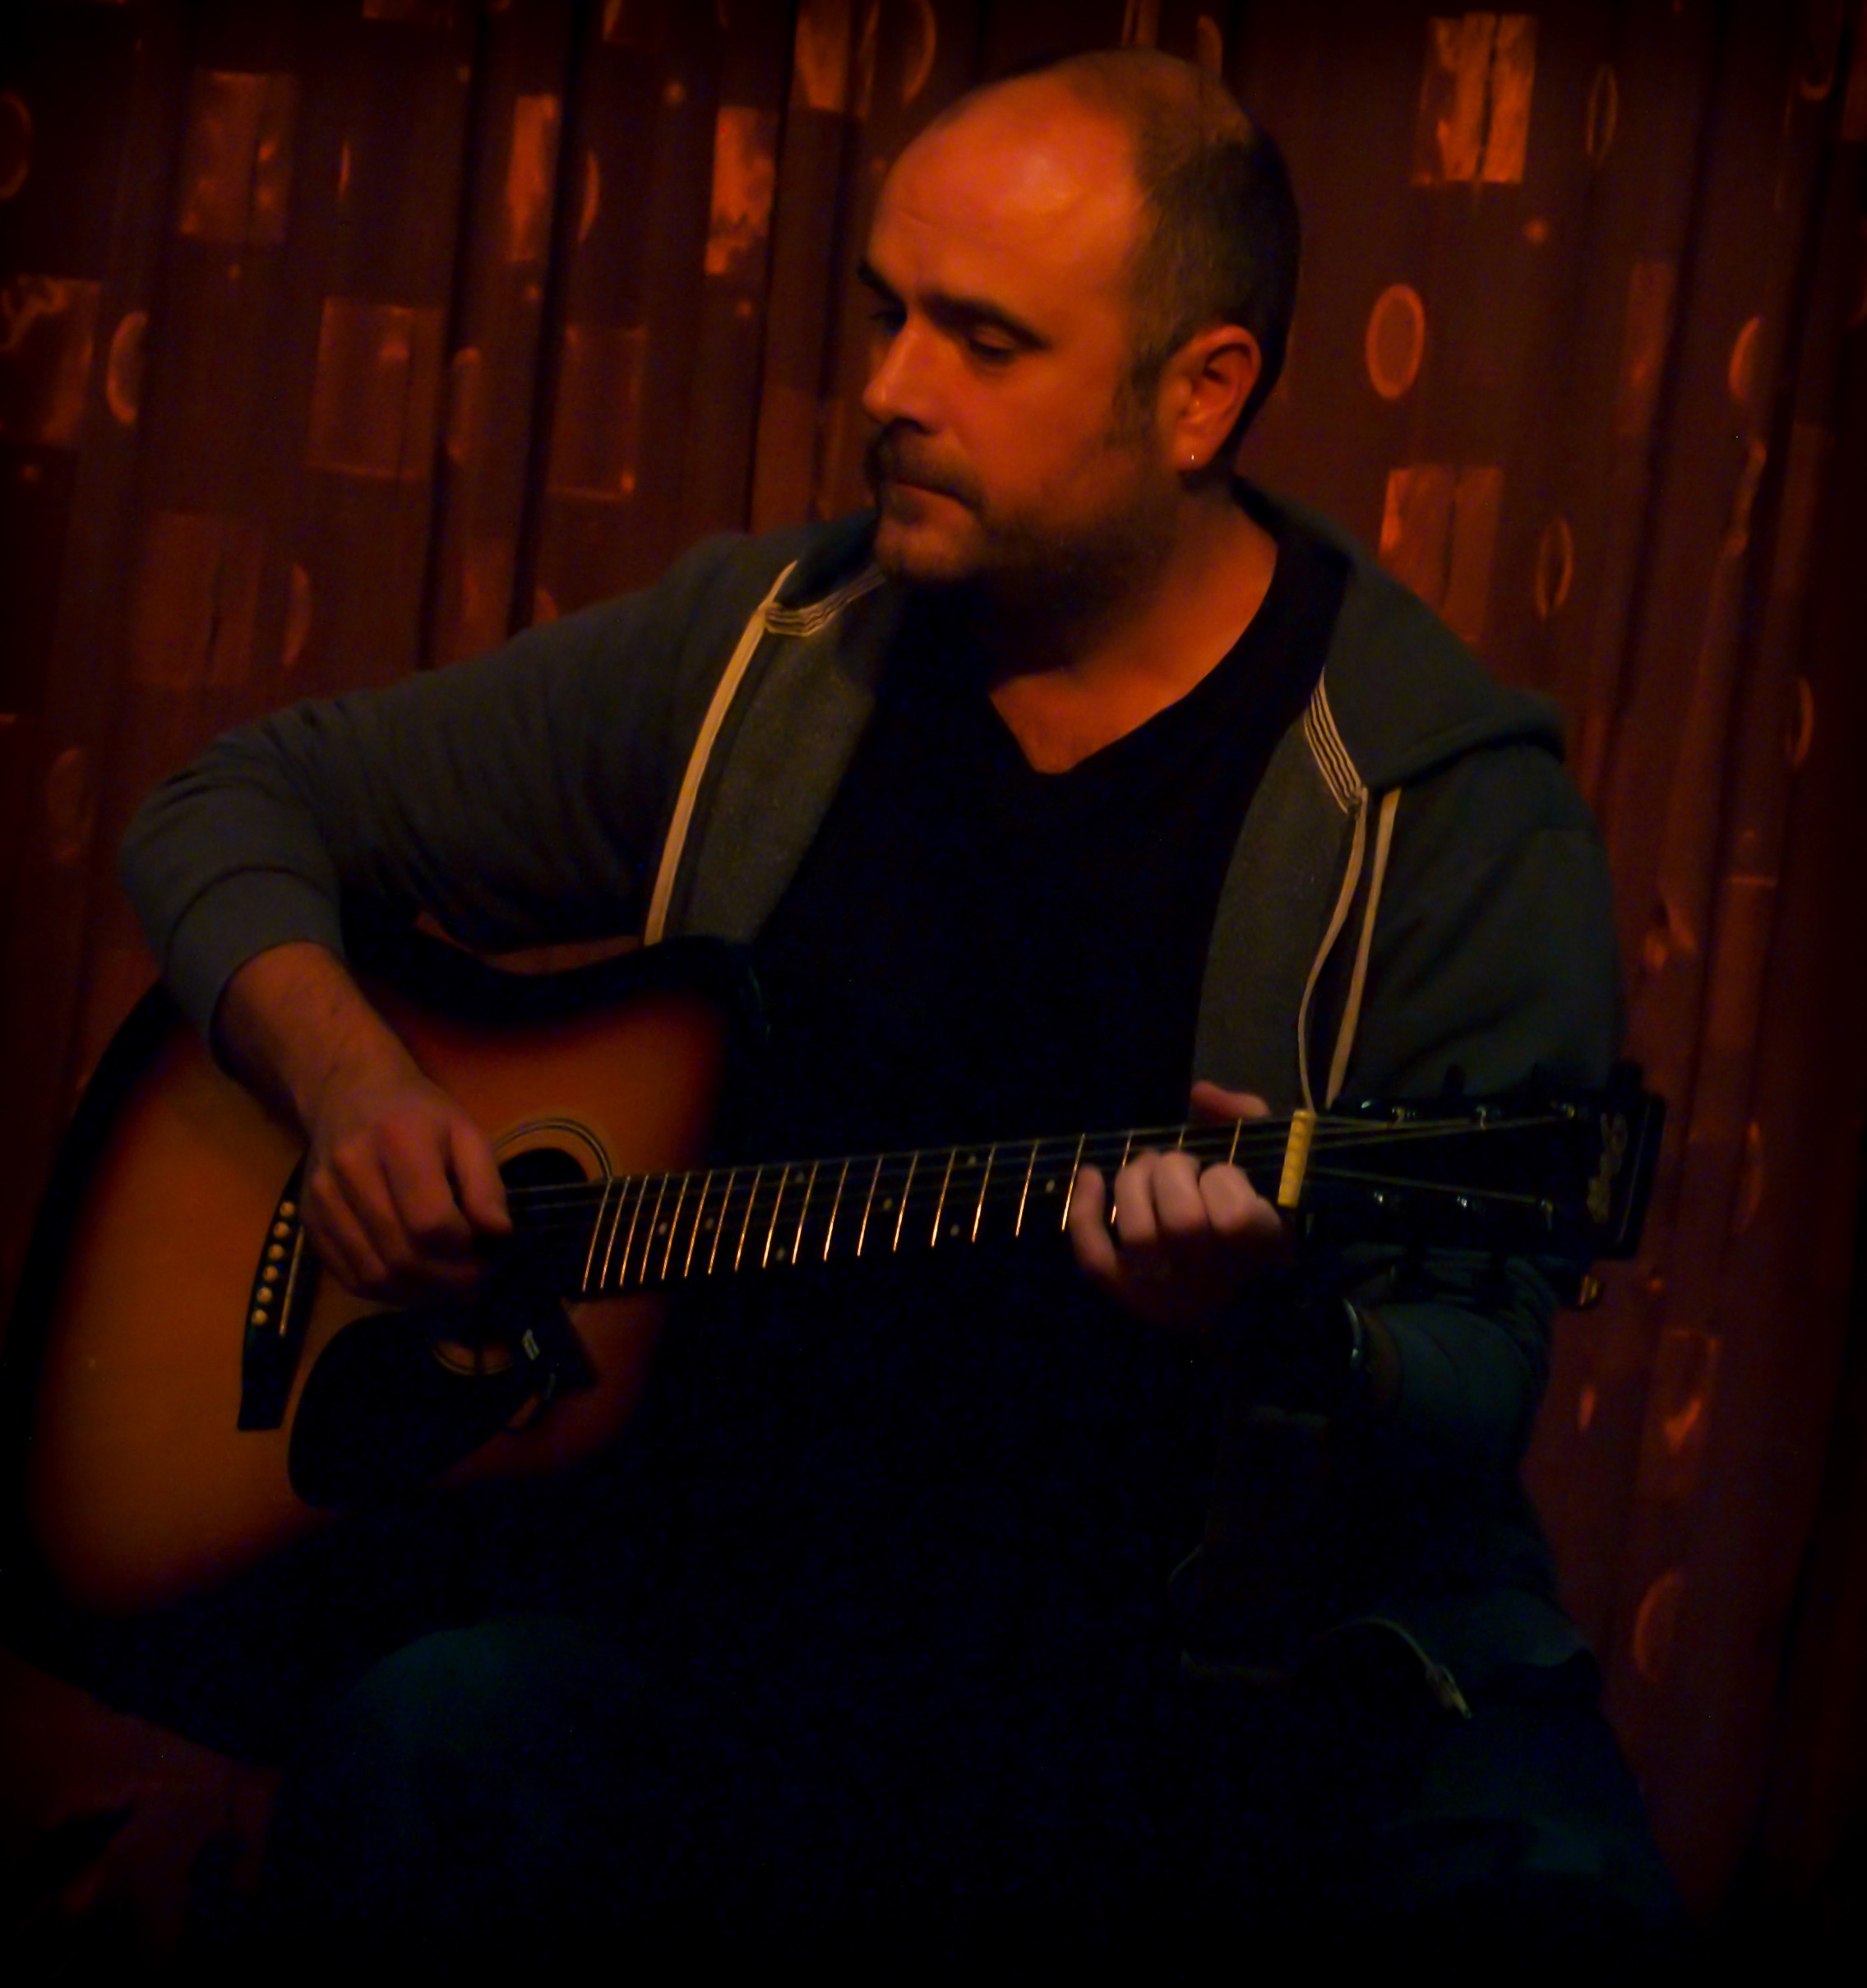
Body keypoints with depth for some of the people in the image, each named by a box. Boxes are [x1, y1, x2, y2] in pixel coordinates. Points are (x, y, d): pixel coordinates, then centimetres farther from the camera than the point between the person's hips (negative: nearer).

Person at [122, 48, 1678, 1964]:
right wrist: (344, 1075, -2)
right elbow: (246, 801, 17)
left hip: (1250, 1651, -2)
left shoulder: (1446, 802, -5)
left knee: (1539, 1876, -32)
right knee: (416, 1759, -28)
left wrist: (1277, 1337, -31)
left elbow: (1470, 1396, -8)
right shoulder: (749, 657, 7)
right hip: (744, 1589, 3)